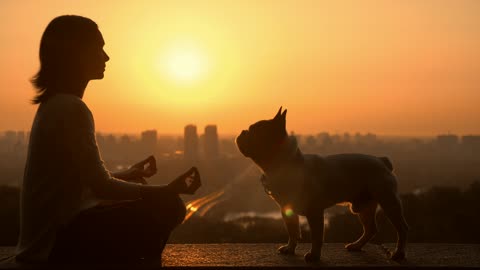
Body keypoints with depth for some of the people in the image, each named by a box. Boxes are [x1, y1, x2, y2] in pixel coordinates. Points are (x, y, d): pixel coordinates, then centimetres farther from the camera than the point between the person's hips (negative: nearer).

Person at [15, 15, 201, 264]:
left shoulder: (55, 104, 11)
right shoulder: (71, 108, -19)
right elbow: (101, 186, -21)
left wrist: (126, 175, 30)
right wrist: (167, 190, -16)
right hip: (56, 244, -10)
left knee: (163, 205, 15)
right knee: (165, 207, -10)